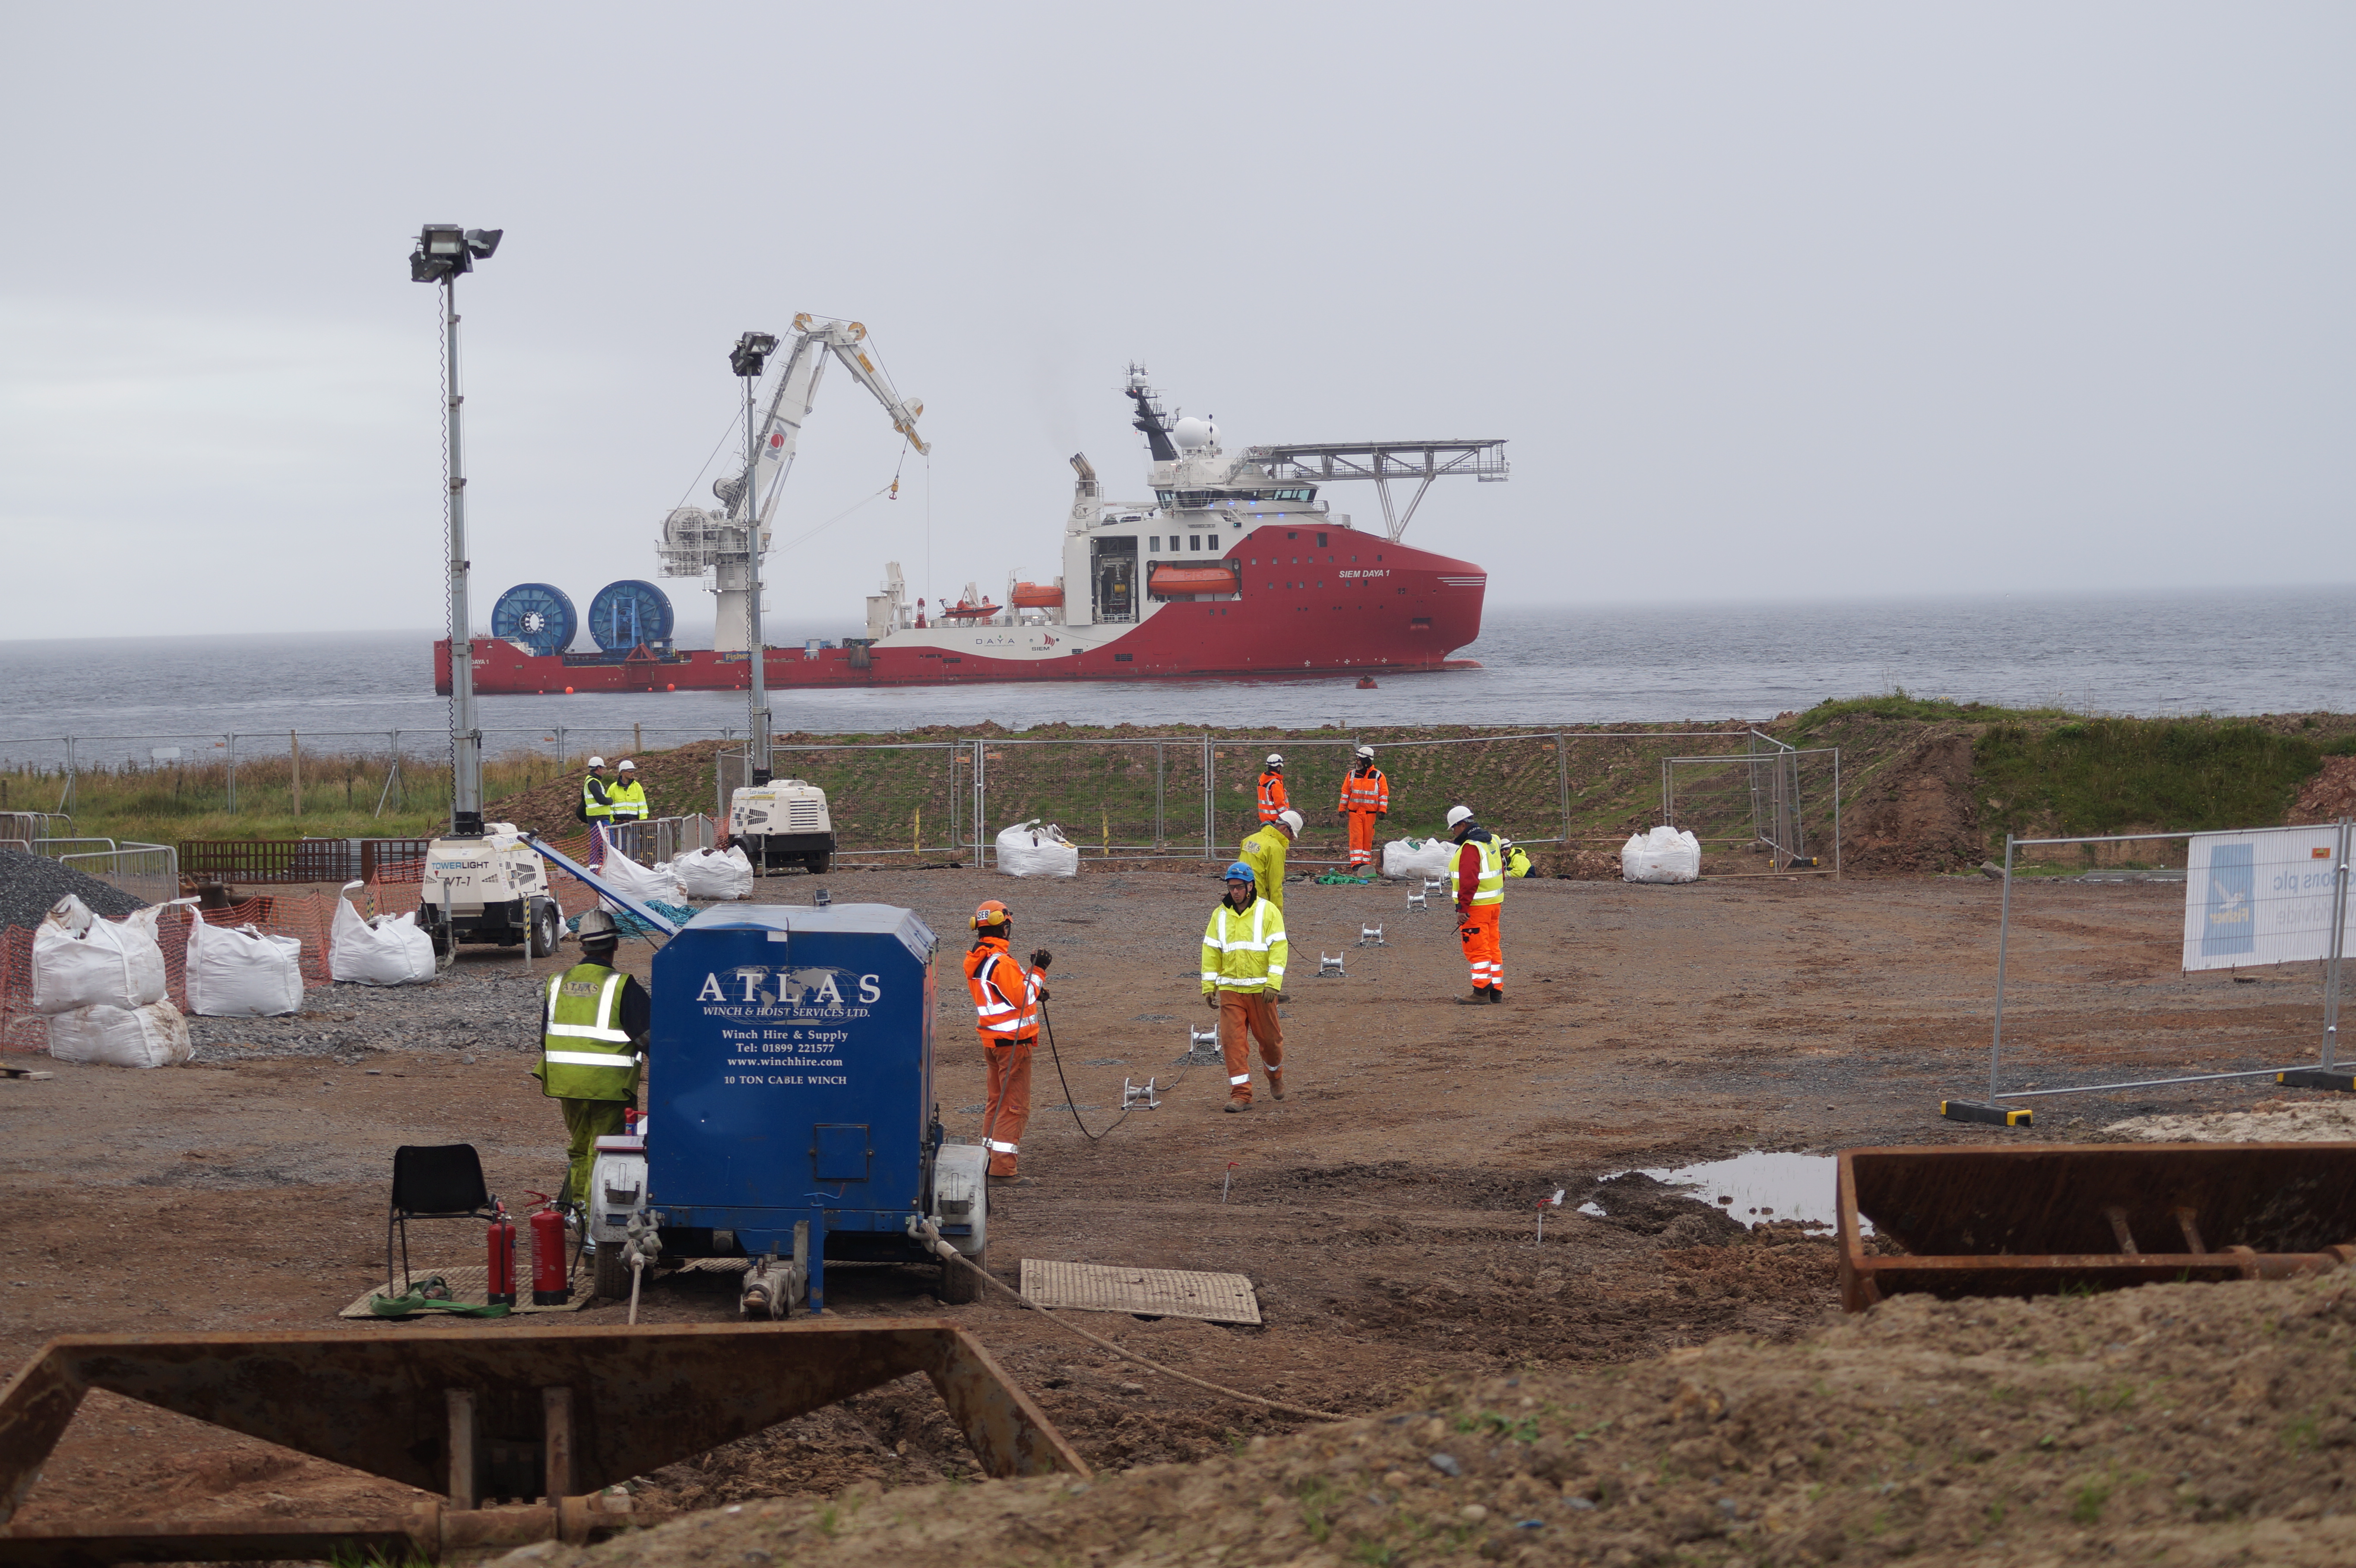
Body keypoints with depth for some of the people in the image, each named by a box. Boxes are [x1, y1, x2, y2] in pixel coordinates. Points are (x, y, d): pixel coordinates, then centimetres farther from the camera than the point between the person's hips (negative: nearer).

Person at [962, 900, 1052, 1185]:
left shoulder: (976, 961, 9)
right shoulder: (1001, 962, -21)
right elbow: (1022, 998, -20)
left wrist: (1032, 990, 8)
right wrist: (1038, 972, -11)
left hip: (992, 1040, 10)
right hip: (1013, 1041, -10)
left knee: (997, 1101, 20)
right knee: (1015, 1106, -6)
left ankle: (989, 1160, 26)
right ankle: (1003, 1171, -8)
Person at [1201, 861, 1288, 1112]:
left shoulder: (1268, 911, -2)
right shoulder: (1220, 915, 9)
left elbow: (1277, 949, -7)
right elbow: (1211, 951, 11)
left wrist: (1273, 984, -16)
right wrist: (1208, 987, 4)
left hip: (1260, 989, -2)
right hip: (1230, 989, 2)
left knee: (1269, 1037, 9)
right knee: (1232, 1041, -7)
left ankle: (1275, 1076, 38)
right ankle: (1241, 1094, -5)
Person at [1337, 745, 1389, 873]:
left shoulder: (1378, 776, 2)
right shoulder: (1352, 775, 7)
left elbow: (1384, 795, 3)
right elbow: (1345, 792, 11)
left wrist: (1382, 811, -4)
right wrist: (1343, 809, 6)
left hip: (1370, 813, -1)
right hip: (1355, 812, 1)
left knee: (1368, 840, 5)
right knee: (1356, 838, -8)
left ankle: (1366, 864, 11)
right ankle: (1356, 865, -12)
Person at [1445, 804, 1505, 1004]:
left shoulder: (1470, 847, -17)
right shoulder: (1491, 841, 13)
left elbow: (1469, 880, -24)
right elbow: (1500, 872, 20)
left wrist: (1462, 907, -24)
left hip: (1476, 907, -10)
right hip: (1494, 903, 10)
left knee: (1476, 950, -5)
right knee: (1492, 947, 13)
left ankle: (1481, 992, -5)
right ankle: (1496, 990, 16)